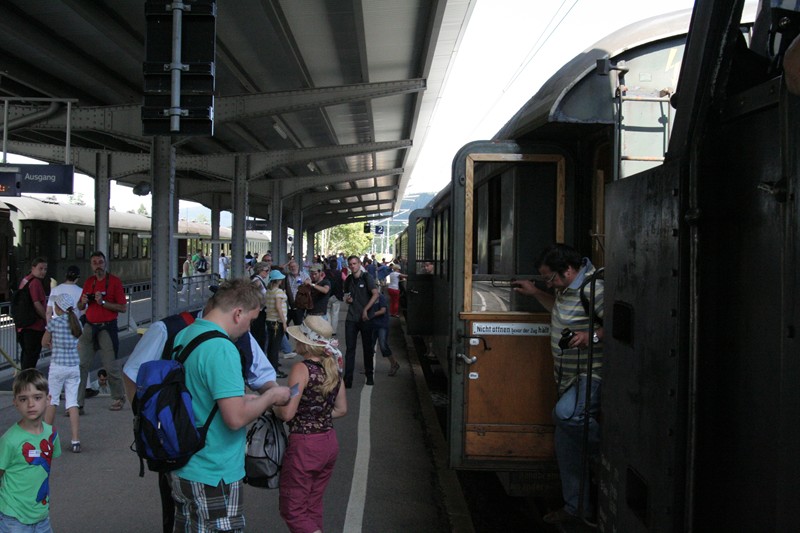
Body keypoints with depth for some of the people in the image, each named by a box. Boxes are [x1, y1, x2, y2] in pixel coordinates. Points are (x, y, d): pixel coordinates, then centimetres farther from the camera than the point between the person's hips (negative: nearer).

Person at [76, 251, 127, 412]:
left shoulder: (114, 281, -4)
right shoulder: (88, 282, 13)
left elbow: (123, 307, -9)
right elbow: (80, 307, 21)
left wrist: (103, 302, -18)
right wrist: (83, 302, -2)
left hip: (107, 328, -5)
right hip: (89, 327, 5)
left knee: (111, 366, 0)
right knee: (80, 365, -3)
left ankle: (118, 398, 18)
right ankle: (77, 402, 1)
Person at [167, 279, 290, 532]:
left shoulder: (182, 336, 6)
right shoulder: (222, 349, -23)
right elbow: (236, 418, -27)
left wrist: (241, 398, 14)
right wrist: (271, 396, -11)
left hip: (181, 469, 9)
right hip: (212, 477, -9)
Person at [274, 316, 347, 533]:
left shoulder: (302, 369, -17)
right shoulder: (332, 367, 4)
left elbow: (287, 413, -20)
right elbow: (341, 409, 12)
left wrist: (271, 402, -2)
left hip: (305, 445, -8)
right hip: (329, 442, 8)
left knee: (292, 510, 5)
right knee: (313, 507, 20)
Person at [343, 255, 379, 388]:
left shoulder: (367, 277, -5)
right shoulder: (348, 280, 11)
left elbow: (375, 294, -14)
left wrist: (365, 310, -19)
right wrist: (347, 299, 0)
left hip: (365, 318, -4)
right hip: (351, 318, 4)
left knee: (368, 348, 7)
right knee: (350, 348, 0)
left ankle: (369, 376, 20)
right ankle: (348, 378, 1)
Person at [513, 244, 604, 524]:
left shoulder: (592, 288, -20)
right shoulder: (568, 287, 13)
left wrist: (593, 336, -34)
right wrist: (535, 293, 28)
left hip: (592, 375, -10)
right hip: (572, 377, 10)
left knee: (565, 413, -34)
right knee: (567, 441, 10)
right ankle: (577, 506, 22)